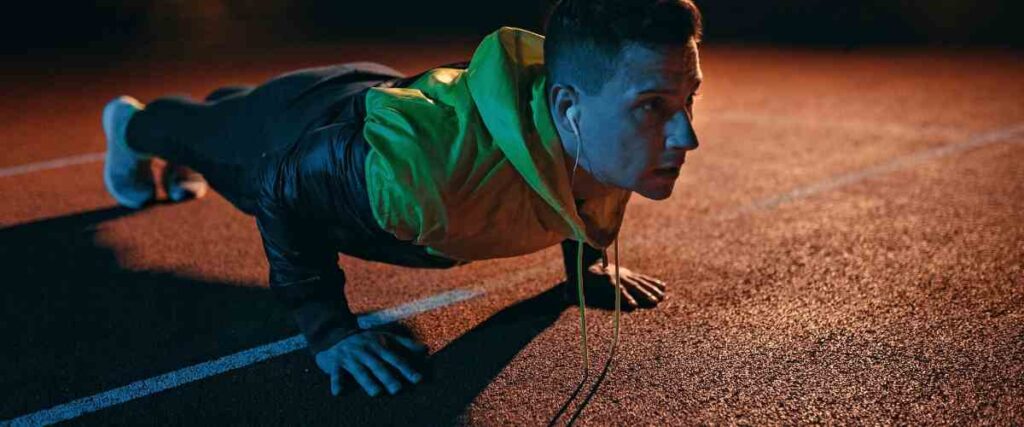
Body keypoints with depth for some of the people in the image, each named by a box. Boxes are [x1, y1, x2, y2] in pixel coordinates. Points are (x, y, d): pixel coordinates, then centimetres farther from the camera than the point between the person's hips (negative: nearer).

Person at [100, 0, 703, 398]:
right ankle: (131, 125, 68)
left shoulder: (612, 135, -33)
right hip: (284, 146, -5)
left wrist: (590, 263, -4)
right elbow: (284, 188, -33)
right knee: (202, 132, 33)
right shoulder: (411, 167, -53)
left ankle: (184, 165, 74)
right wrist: (328, 327, -32)